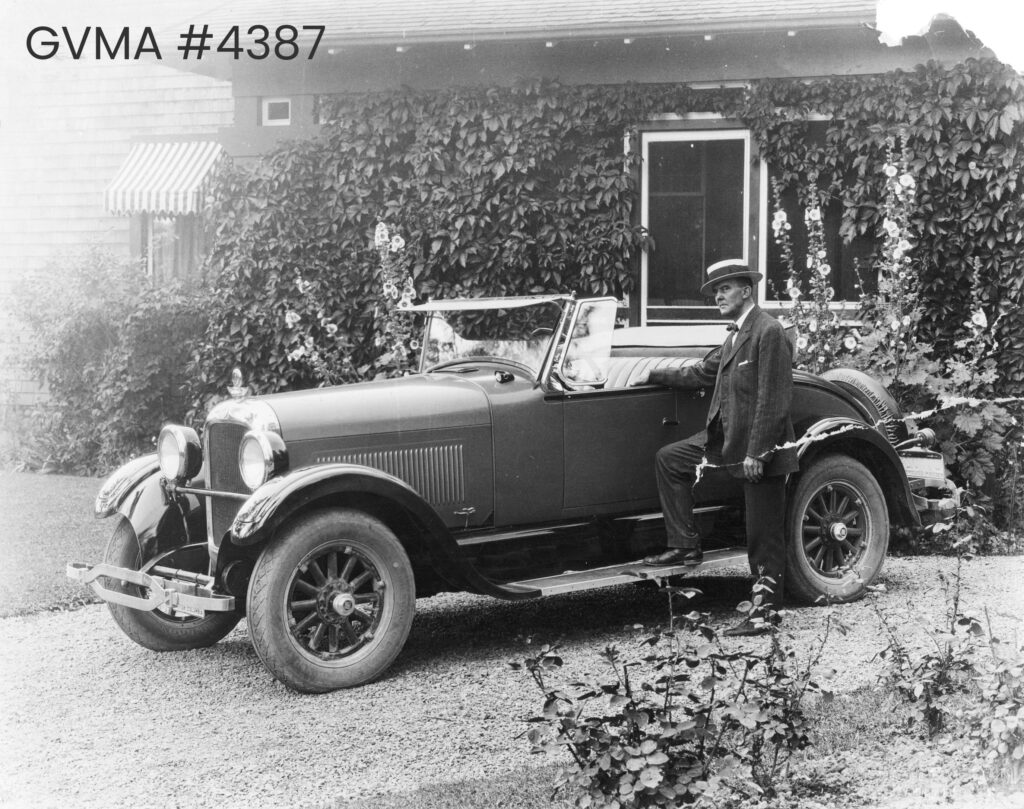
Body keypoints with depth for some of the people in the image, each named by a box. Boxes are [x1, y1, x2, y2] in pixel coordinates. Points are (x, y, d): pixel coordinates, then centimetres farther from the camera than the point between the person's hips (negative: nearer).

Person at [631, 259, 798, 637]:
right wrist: (655, 376, 25)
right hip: (725, 436, 10)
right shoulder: (736, 334, 14)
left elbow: (773, 399, -21)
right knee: (669, 459, 10)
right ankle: (685, 546, 13)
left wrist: (756, 452, -23)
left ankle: (765, 612, 9)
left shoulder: (769, 332, -16)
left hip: (761, 448, -10)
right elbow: (703, 373, 25)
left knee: (764, 535, -1)